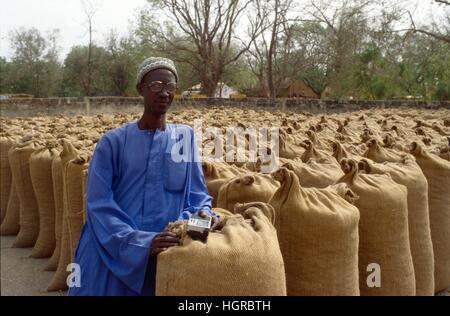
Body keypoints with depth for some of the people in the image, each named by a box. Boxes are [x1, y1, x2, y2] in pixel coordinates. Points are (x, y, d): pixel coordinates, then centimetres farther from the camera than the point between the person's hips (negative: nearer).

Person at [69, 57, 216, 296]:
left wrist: (203, 213, -17)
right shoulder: (113, 141, -2)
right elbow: (99, 204, -9)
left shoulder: (185, 137, 5)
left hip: (164, 257, 2)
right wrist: (141, 241, -22)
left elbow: (197, 194, 6)